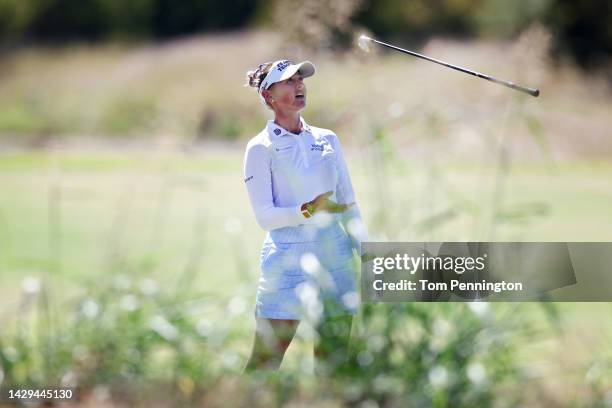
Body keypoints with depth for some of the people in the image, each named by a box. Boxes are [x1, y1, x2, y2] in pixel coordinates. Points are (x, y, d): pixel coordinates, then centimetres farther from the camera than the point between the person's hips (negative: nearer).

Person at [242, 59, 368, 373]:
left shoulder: (327, 140, 12)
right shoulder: (261, 148, -2)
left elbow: (349, 204, 15)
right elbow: (264, 216, -8)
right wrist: (307, 211, -22)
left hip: (335, 256, 5)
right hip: (288, 260, -5)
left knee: (333, 363, 6)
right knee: (264, 362, -7)